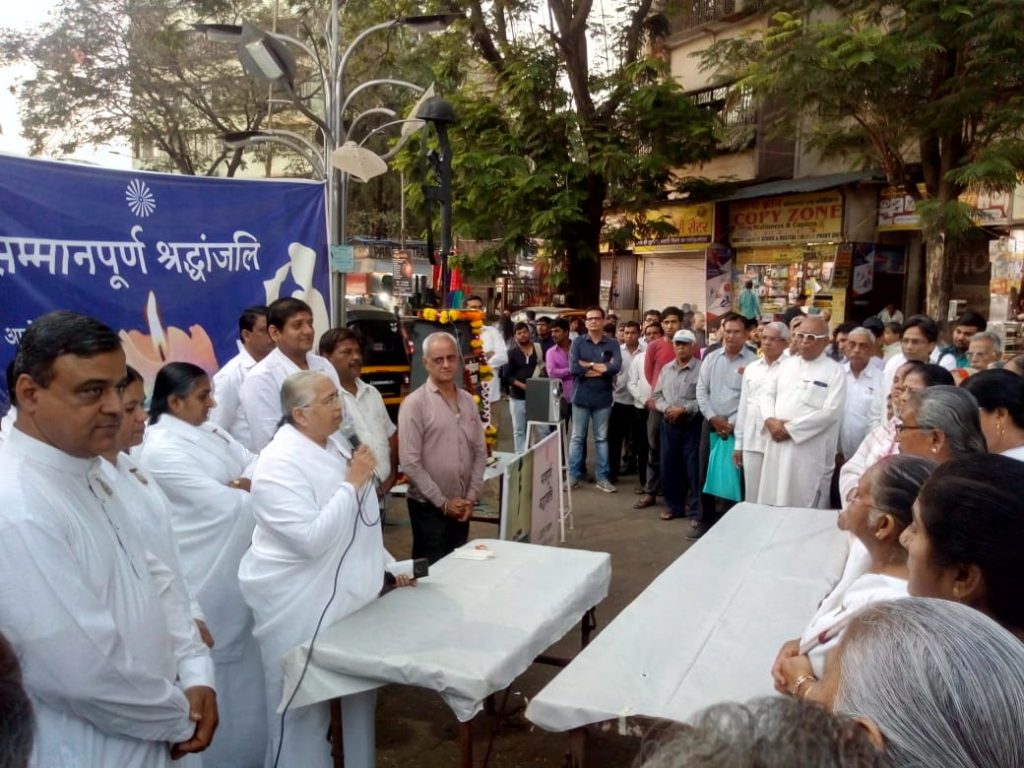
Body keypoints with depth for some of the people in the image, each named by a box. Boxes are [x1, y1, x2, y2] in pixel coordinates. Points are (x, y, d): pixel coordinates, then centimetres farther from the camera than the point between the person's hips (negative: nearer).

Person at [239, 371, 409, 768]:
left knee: (360, 694, 19)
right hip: (301, 609, -8)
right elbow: (312, 539, -30)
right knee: (305, 709, 8)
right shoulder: (279, 463, -21)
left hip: (348, 595, 8)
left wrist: (387, 564, 13)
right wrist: (353, 482, -26)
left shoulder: (335, 445, 6)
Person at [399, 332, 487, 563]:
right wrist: (442, 502, -13)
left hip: (461, 507, 6)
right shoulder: (415, 403, -11)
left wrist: (471, 497, -1)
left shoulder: (468, 401, 7)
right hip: (429, 507, -5)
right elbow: (410, 463, -15)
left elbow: (480, 452, 9)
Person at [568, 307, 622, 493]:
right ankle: (573, 476, 14)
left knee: (602, 439, 9)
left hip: (603, 397, 0)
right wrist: (601, 368, -12)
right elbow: (573, 367, -12)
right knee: (577, 438, 7)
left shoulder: (612, 344, 1)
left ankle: (602, 478, 14)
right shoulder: (578, 342, 2)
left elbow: (616, 366, -15)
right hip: (581, 397, 0)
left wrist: (588, 366, -12)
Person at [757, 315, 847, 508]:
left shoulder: (835, 371, -3)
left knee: (806, 508, 0)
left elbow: (831, 411, -13)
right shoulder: (787, 364, 15)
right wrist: (770, 420, -7)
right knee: (773, 504, 8)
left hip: (810, 451, -5)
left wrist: (791, 429, -14)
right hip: (778, 445, 5)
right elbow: (767, 393, 14)